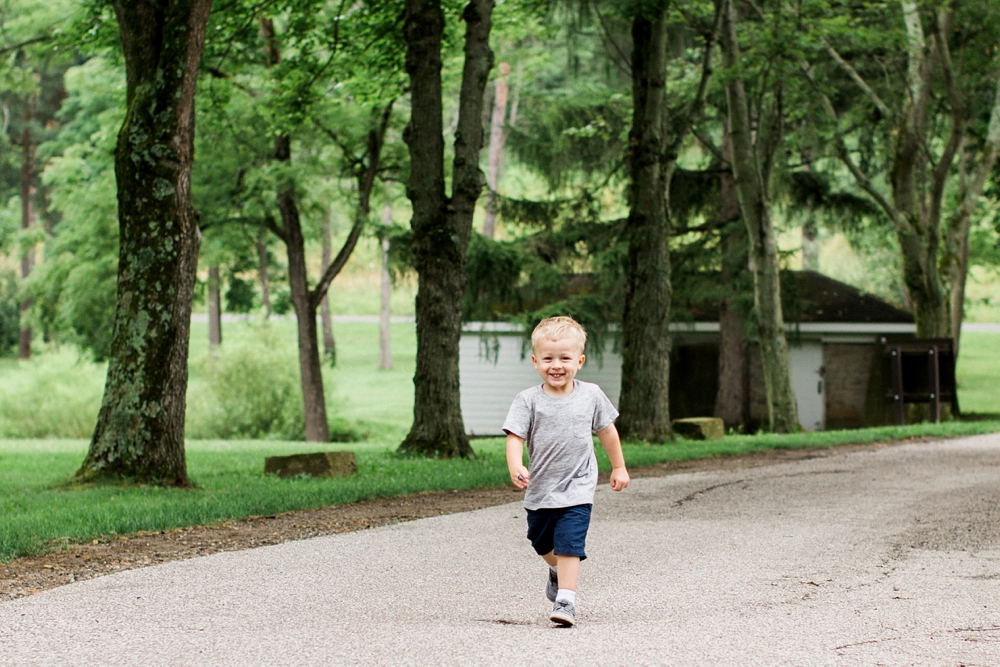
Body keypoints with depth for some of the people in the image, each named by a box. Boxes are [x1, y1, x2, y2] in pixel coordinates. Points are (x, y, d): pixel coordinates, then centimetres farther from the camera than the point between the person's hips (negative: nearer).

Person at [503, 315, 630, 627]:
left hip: (577, 488, -2)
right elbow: (515, 437, -16)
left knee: (569, 543, -15)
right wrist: (515, 466, -34)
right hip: (540, 488, 2)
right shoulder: (528, 400, -8)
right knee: (543, 545, 22)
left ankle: (566, 600, -14)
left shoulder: (591, 395, -2)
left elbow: (607, 431, 12)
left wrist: (619, 467, 17)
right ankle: (558, 570, 52)